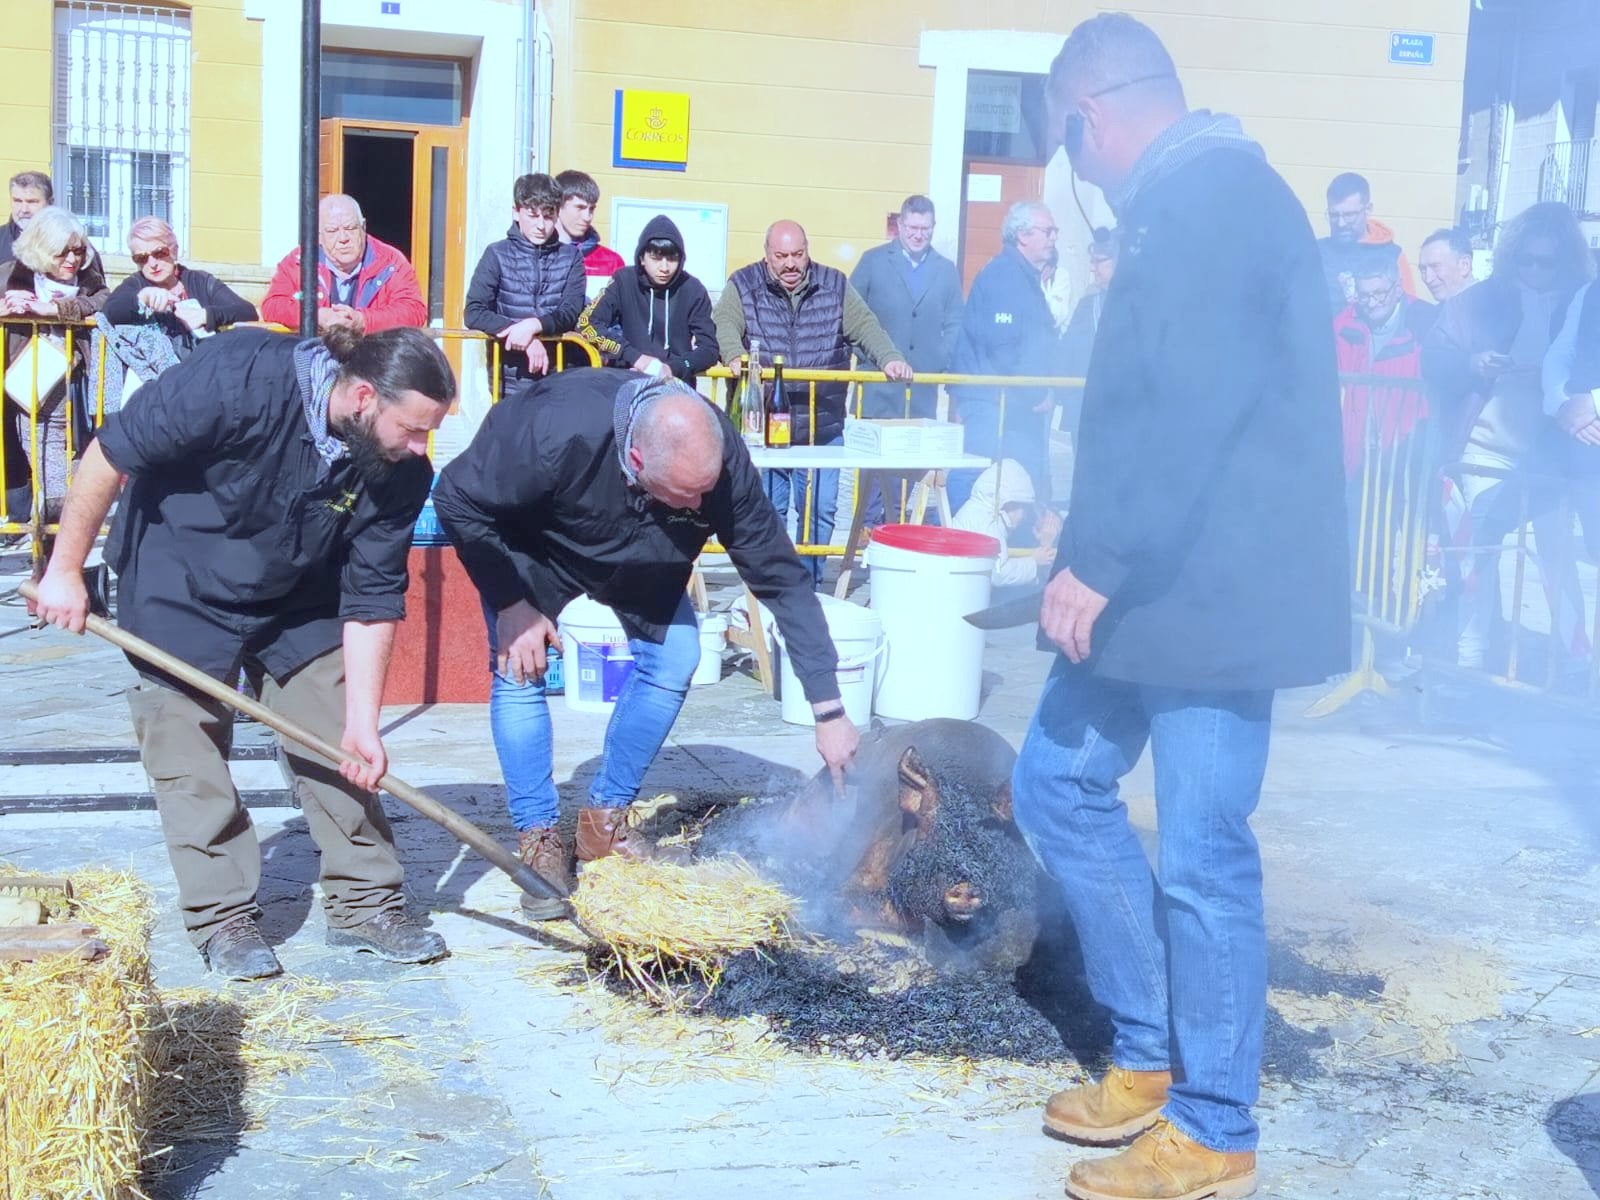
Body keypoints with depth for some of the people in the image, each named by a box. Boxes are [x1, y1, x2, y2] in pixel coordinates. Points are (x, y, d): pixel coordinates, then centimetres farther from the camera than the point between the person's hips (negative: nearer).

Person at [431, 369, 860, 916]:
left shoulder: (724, 462, -34)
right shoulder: (557, 434, -45)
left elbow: (783, 579, -26)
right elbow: (457, 500, -28)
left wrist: (829, 711, -26)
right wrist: (510, 604, -29)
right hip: (530, 549, -3)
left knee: (674, 657, -9)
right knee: (518, 669, -18)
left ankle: (604, 822, 7)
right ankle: (539, 841, -3)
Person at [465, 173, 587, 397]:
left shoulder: (570, 257, 9)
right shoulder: (498, 254, 5)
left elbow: (571, 313, -2)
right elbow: (474, 313, -5)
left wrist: (534, 325, -21)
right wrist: (522, 335, -16)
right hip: (511, 377, -1)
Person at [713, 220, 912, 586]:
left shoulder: (835, 287, 8)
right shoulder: (743, 286, 2)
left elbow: (865, 327, 1)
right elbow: (723, 325, -12)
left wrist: (890, 358, -19)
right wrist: (735, 355, -34)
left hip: (823, 427, 2)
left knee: (820, 511, 4)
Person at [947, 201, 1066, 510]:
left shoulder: (1026, 277, 20)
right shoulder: (1003, 276, -12)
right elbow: (1001, 344, -22)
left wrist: (1042, 394, 14)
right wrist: (1036, 394, -16)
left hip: (1019, 406, 10)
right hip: (995, 405, -10)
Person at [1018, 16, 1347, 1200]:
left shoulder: (1212, 198, -16)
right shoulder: (1195, 198, 16)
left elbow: (1197, 405, -26)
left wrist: (1101, 559, -23)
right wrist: (1098, 545, 24)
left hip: (1213, 587, -11)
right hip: (1157, 580, 11)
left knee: (1202, 856, -2)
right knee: (1061, 782, 15)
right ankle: (1152, 1053, 26)